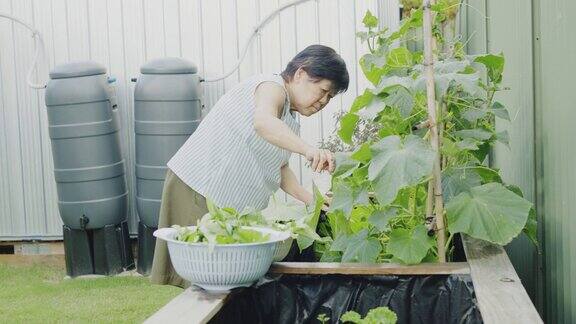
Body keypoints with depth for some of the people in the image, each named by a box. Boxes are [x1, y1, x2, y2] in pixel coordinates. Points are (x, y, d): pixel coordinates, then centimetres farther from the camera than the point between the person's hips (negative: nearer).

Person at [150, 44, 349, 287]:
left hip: (229, 205, 10)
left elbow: (279, 168, 17)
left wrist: (310, 198, 2)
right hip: (198, 191, -10)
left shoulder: (290, 121, 19)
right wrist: (308, 149, -48)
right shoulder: (271, 86, -12)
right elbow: (263, 122, -34)